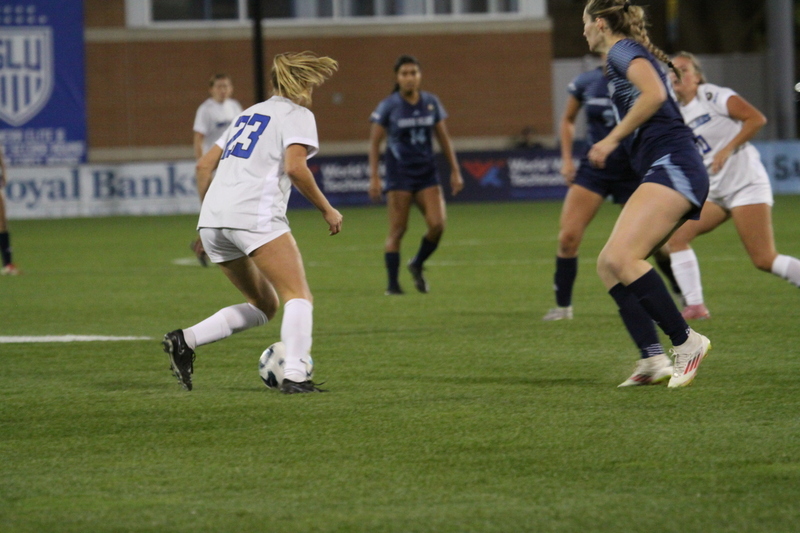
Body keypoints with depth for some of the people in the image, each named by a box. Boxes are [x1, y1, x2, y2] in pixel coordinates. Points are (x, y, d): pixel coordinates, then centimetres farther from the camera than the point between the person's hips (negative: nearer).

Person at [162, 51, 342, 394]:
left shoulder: (250, 114, 27)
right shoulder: (298, 115, 4)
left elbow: (205, 164, 25)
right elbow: (295, 167, -13)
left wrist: (209, 212, 31)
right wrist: (327, 210, -4)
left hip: (212, 222, 8)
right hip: (255, 215, -8)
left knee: (264, 305, 16)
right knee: (298, 296, -7)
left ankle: (185, 341, 2)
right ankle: (295, 375, -25)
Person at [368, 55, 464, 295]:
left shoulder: (431, 103, 5)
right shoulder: (388, 106, -5)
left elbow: (443, 138, 12)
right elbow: (374, 142, -2)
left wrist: (455, 171, 8)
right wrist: (374, 177, -9)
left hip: (427, 174, 3)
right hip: (399, 176, -3)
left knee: (437, 224, -11)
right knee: (397, 230, -5)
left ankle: (417, 265, 13)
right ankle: (392, 283, 2)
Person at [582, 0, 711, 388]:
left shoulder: (622, 50, -2)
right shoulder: (630, 55, 27)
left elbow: (655, 94, -18)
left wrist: (611, 139, -12)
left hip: (672, 166, -10)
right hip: (668, 171, 10)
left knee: (620, 256, -23)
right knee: (608, 265, 3)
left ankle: (685, 341, -19)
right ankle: (653, 359, -7)